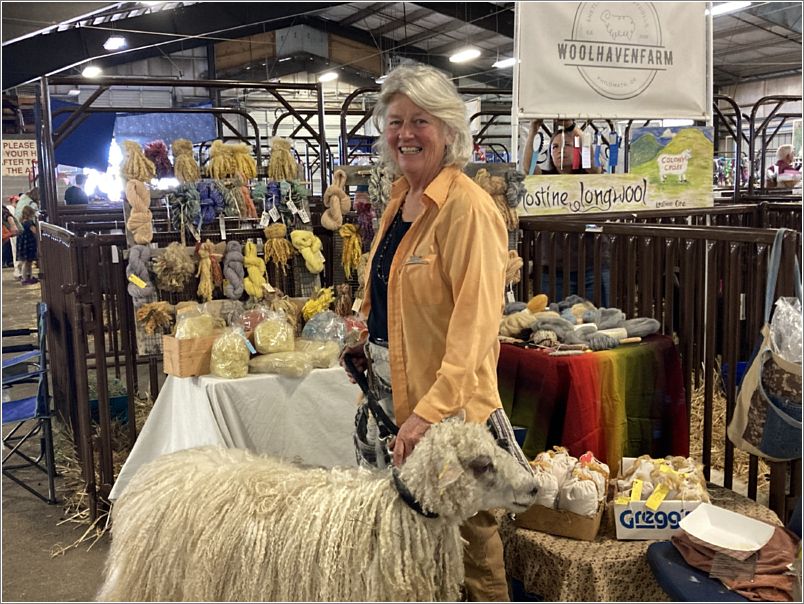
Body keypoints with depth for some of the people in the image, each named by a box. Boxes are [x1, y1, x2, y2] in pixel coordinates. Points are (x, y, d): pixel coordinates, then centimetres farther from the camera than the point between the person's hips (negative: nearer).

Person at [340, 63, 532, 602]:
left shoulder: (468, 207, -16)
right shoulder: (401, 198, 10)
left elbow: (476, 323, -23)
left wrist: (431, 412, -28)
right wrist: (369, 344, 8)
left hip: (448, 404, -8)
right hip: (392, 394, 8)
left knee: (468, 539, 6)